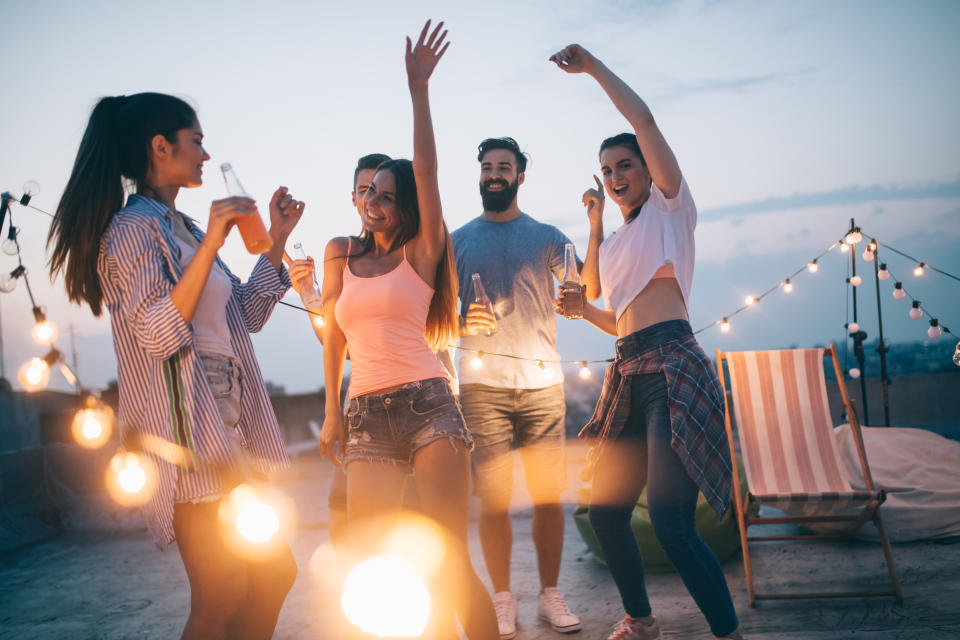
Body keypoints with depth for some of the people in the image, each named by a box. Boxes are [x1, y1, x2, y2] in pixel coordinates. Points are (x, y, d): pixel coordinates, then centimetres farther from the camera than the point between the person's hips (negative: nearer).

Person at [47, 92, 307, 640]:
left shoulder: (182, 226, 18)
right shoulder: (133, 228, -9)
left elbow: (246, 314, 22)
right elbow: (158, 334, -21)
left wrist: (277, 240, 17)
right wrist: (211, 243, -26)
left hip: (230, 421, 9)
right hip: (189, 432, -9)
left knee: (275, 573, 14)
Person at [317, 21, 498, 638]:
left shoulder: (421, 252, 4)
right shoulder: (341, 254, 15)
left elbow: (427, 170, -7)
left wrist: (419, 87, -13)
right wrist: (333, 414, 20)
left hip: (427, 403, -3)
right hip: (366, 415, 4)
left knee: (448, 560, -10)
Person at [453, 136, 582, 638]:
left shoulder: (546, 236, 12)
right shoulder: (459, 240, 12)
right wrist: (464, 323, -11)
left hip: (541, 380, 1)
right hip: (482, 383, 0)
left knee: (548, 493, 2)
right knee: (493, 497, -1)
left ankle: (551, 595, 15)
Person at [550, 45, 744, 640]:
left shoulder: (670, 205, 4)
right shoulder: (617, 240, 24)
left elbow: (644, 119, -7)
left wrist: (594, 67, 0)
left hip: (673, 368, -8)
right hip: (631, 375, 8)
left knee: (670, 518, -19)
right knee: (606, 511, 10)